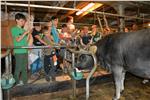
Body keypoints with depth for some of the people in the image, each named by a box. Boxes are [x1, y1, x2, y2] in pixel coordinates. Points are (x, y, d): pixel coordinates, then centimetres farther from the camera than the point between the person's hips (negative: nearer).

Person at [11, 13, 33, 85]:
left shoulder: (23, 30, 13)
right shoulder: (14, 29, -3)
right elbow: (18, 39, -14)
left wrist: (29, 34, 1)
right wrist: (25, 33, -14)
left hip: (25, 51, 6)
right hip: (18, 52, -6)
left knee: (25, 68, 12)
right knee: (18, 68, 1)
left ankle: (24, 81, 25)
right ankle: (17, 82, 17)